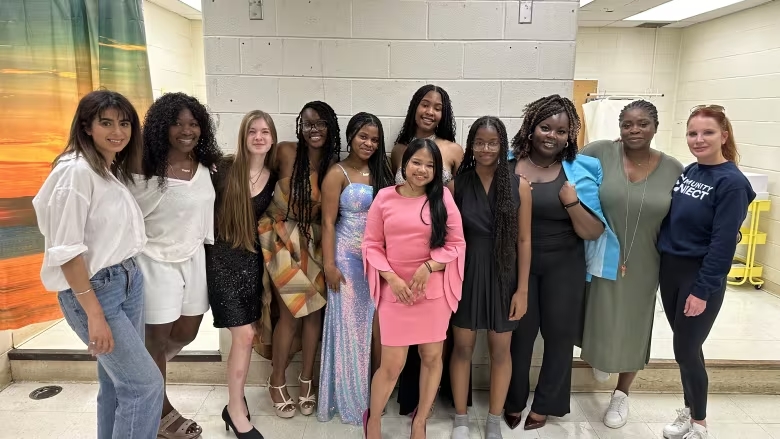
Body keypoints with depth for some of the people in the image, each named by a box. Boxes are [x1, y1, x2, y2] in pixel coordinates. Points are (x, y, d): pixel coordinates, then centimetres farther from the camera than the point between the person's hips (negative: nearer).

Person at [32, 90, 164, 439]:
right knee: (145, 384, -5)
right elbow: (66, 250, -19)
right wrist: (94, 314, -20)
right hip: (94, 289, -8)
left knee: (118, 381, 16)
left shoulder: (115, 170, 10)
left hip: (129, 281, 8)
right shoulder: (76, 171, -16)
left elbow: (117, 233, 10)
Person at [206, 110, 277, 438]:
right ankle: (236, 411, 10)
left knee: (244, 336, 10)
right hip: (222, 257, -4)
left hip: (252, 258, 4)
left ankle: (235, 400, 29)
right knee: (244, 335, -7)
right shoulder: (224, 168, -9)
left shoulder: (273, 178, 3)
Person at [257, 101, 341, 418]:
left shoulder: (334, 163, -4)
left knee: (315, 308, 5)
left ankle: (306, 381, 24)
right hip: (281, 237, -3)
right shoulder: (286, 152, -14)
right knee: (291, 312, -2)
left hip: (312, 240, 4)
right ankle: (277, 383, 19)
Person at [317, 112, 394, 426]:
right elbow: (328, 223, -10)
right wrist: (329, 265, -15)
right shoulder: (337, 174, -7)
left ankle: (367, 394, 28)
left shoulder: (381, 171, 9)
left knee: (370, 325, 11)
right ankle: (348, 398, 22)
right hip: (348, 258, -5)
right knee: (349, 324, 5)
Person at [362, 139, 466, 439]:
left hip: (434, 290, 1)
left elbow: (457, 244, 0)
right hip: (395, 291, -1)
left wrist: (429, 267, -14)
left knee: (432, 357, 11)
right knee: (392, 364, 2)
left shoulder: (442, 198, 1)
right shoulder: (385, 197, 0)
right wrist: (391, 278, -10)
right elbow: (371, 244, 2)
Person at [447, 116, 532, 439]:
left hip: (502, 276, 0)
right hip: (465, 274, 0)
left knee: (500, 350, 12)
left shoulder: (519, 186, -4)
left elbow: (524, 240, -3)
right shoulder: (456, 185, -4)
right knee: (462, 347, 11)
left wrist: (522, 289, -5)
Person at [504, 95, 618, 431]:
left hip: (563, 266, 1)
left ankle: (545, 404, 33)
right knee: (519, 332, 8)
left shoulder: (579, 172, -4)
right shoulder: (507, 165, -4)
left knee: (560, 333, 11)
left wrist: (572, 202, -21)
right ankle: (513, 401, 31)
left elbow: (593, 233, -5)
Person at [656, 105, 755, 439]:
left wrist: (702, 290, -19)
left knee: (686, 350, 3)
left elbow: (723, 243, -18)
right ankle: (689, 410, 34)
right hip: (670, 269, 6)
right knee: (684, 346, 16)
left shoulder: (731, 182, -15)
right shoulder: (688, 171, 6)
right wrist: (662, 263, 9)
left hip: (701, 276, -6)